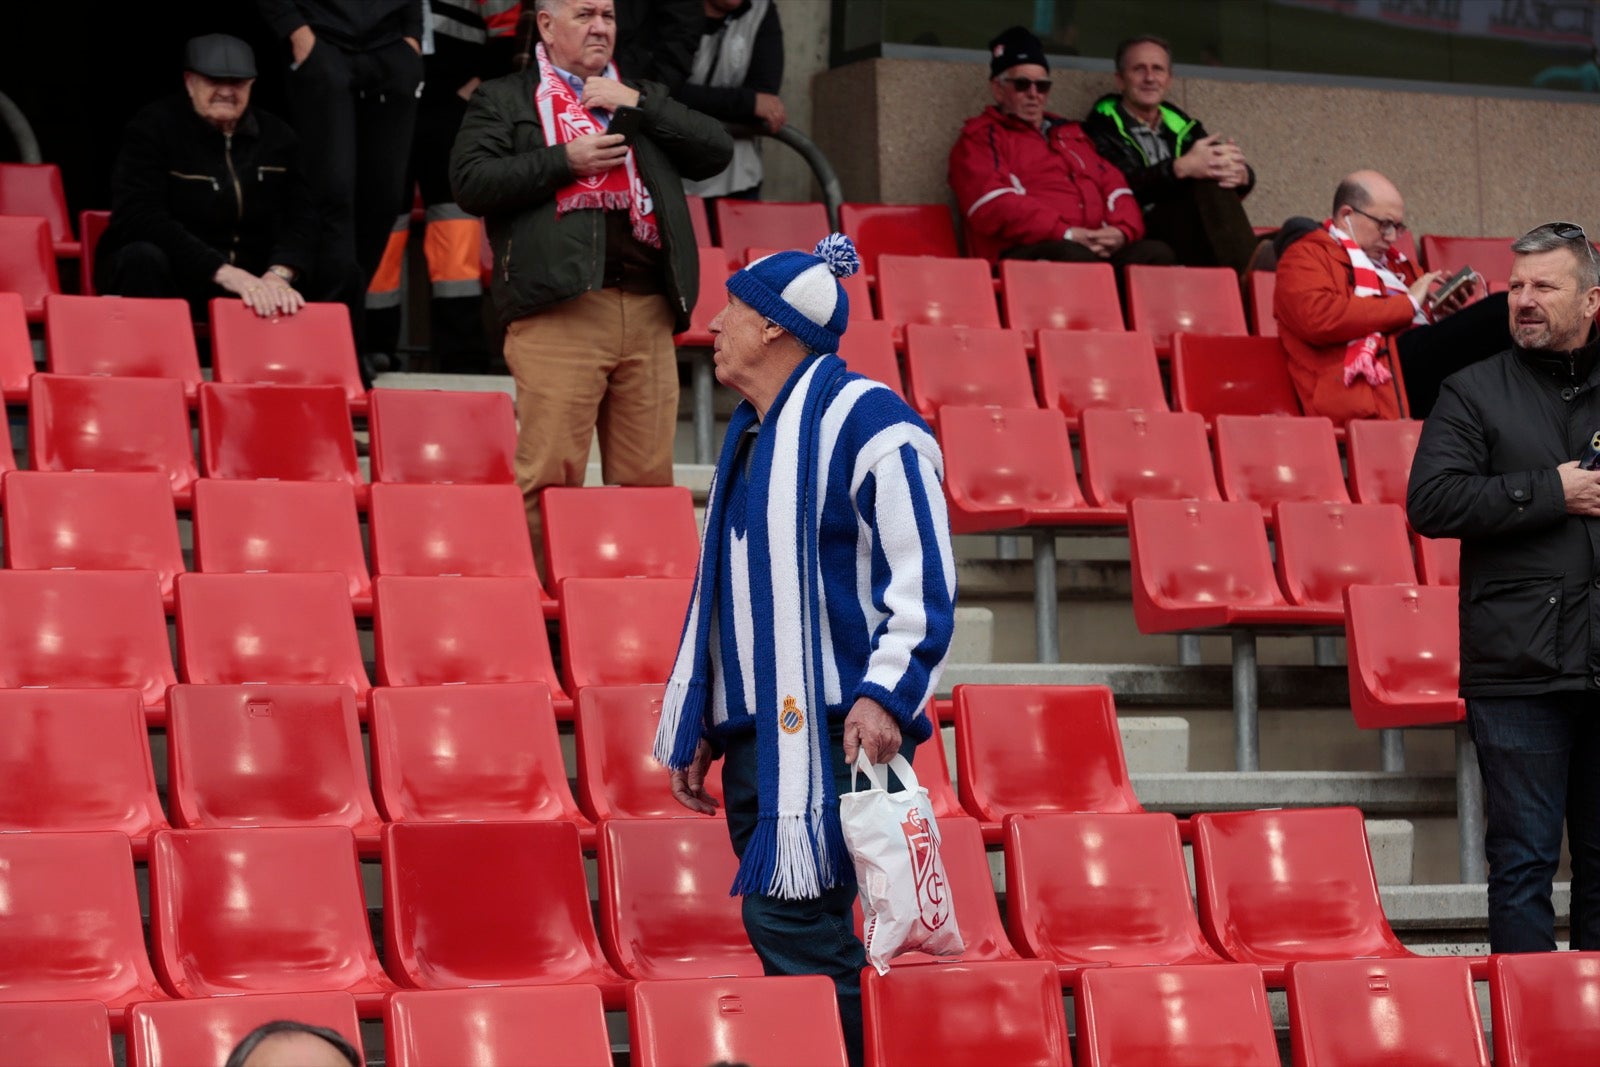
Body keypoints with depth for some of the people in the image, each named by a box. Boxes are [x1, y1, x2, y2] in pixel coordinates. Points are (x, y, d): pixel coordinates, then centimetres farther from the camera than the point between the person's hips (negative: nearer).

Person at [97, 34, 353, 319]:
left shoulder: (277, 136, 7)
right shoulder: (153, 127, -8)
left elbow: (299, 218, -1)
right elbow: (138, 216, -22)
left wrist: (280, 274, -25)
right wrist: (223, 272, -32)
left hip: (253, 280, 4)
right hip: (173, 280, -4)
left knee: (337, 285, -16)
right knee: (144, 259, -37)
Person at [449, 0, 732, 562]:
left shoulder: (644, 98, 25)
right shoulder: (504, 100, 12)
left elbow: (717, 150, 14)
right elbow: (470, 182, -2)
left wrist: (639, 104, 4)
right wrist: (565, 161, -7)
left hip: (648, 314, 4)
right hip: (559, 311, -4)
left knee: (647, 476, 1)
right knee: (549, 472, -11)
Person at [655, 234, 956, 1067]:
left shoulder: (867, 424, -9)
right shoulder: (752, 433, 19)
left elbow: (924, 577, -14)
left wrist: (882, 694, -23)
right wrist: (700, 727, 23)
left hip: (834, 727, -9)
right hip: (757, 731, 9)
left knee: (790, 917, -15)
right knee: (789, 928, 8)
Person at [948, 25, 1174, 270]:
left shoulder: (1070, 133, 33)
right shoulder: (980, 137, 12)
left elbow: (1114, 186, 24)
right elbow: (994, 204, -6)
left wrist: (1123, 231, -2)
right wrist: (1066, 234, -16)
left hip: (1099, 247, 6)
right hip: (1027, 254, -6)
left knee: (1157, 254, -26)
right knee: (1075, 258, -40)